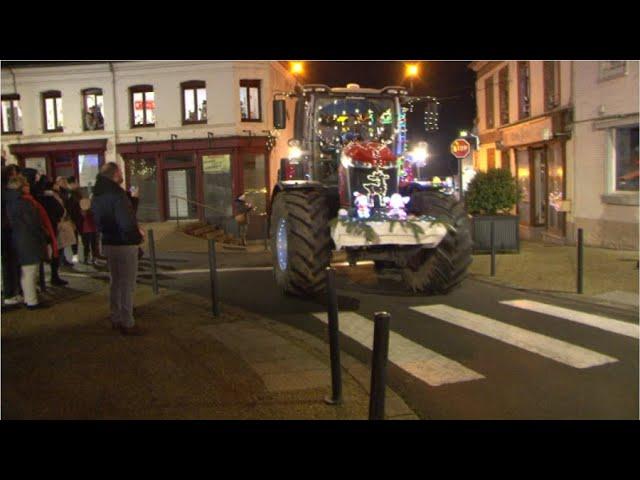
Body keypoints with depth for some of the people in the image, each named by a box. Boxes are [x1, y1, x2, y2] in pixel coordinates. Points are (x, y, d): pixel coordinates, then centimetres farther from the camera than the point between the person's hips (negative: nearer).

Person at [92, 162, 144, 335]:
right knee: (127, 284, 0)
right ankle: (127, 323, 4)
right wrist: (138, 232, -10)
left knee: (116, 282, 19)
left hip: (108, 243, 9)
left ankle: (116, 319, 27)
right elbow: (126, 222, -27)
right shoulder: (117, 194, -21)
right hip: (124, 244, -9)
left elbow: (98, 219, 14)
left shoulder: (97, 195, 8)